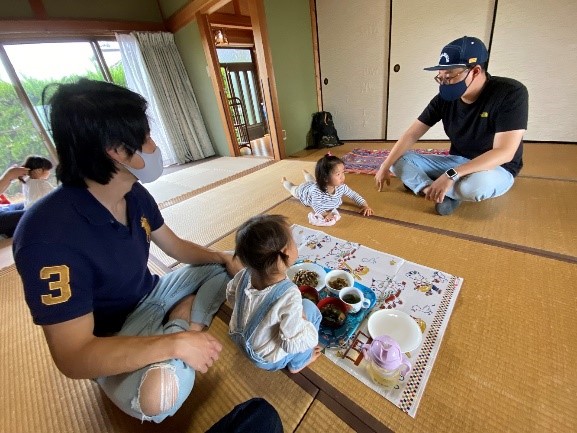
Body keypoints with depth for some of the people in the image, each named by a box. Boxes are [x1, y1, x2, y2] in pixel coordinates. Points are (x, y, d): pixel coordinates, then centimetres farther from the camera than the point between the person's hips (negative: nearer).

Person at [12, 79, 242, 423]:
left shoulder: (136, 195, -8)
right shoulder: (49, 235, -31)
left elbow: (176, 246, 4)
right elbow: (73, 356, -29)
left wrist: (223, 257, -11)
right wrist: (176, 344, -34)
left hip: (152, 295, 7)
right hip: (110, 343, -6)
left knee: (226, 264, 5)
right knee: (158, 393, -35)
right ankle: (181, 328, -7)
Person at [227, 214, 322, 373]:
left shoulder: (244, 275, -20)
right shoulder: (289, 295, -38)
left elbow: (231, 296, 0)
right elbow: (294, 343, -30)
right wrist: (305, 323, -12)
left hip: (240, 340, 5)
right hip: (268, 360, -5)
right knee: (309, 307, 0)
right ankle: (298, 363, 17)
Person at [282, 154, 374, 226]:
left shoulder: (341, 187, -36)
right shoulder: (317, 190, -53)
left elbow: (354, 195, -25)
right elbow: (317, 207, -51)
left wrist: (365, 205, -37)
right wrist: (325, 214, -69)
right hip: (304, 190, -5)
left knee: (311, 181, 40)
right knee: (293, 188, 29)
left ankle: (306, 173, 71)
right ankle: (285, 181, 59)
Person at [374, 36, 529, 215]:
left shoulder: (510, 93, -21)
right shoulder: (444, 98, -7)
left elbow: (504, 152, -27)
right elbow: (411, 135, -8)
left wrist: (451, 175, -38)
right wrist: (385, 167, -16)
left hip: (496, 168, -4)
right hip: (455, 161, 5)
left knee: (475, 185, -42)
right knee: (399, 161, -9)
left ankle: (425, 186, -12)